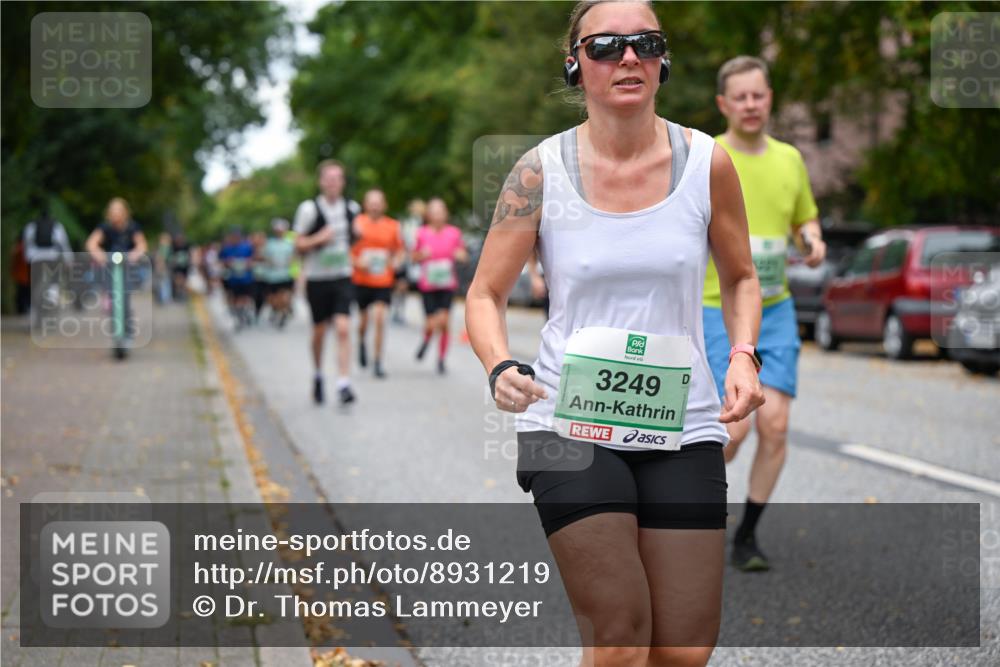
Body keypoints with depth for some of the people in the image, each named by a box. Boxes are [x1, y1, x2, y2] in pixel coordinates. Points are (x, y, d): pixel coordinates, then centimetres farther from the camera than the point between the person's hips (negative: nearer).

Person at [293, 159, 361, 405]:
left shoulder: (352, 208, 4)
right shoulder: (309, 209, -7)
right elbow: (299, 244, -4)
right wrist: (319, 239, -20)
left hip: (343, 277, 1)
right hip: (317, 277, -1)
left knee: (343, 329, -12)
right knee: (319, 331, 10)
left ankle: (343, 384, -14)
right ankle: (317, 375, 33)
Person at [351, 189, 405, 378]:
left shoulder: (393, 226, 1)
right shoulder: (358, 223, -4)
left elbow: (400, 250, 13)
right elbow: (347, 250, 2)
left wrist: (395, 262, -6)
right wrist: (357, 262, -16)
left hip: (384, 282, 0)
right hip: (362, 280, 0)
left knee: (380, 318, -12)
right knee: (363, 319, 10)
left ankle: (378, 362, -4)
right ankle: (361, 342, 46)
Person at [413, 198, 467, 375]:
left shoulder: (454, 233, 0)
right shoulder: (422, 234, -1)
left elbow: (463, 254, 11)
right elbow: (415, 257, 8)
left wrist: (461, 255, -12)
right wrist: (422, 254, -13)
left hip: (447, 285, 0)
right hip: (428, 285, 0)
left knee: (444, 322, -7)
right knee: (432, 323, -4)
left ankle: (441, 360, 8)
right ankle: (426, 340, 32)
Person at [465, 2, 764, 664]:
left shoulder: (707, 164, 1)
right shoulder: (541, 171, -3)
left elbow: (741, 279, 16)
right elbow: (485, 294, 3)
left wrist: (744, 355, -3)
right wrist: (501, 368, -17)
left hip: (682, 427, 2)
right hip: (571, 425, -2)